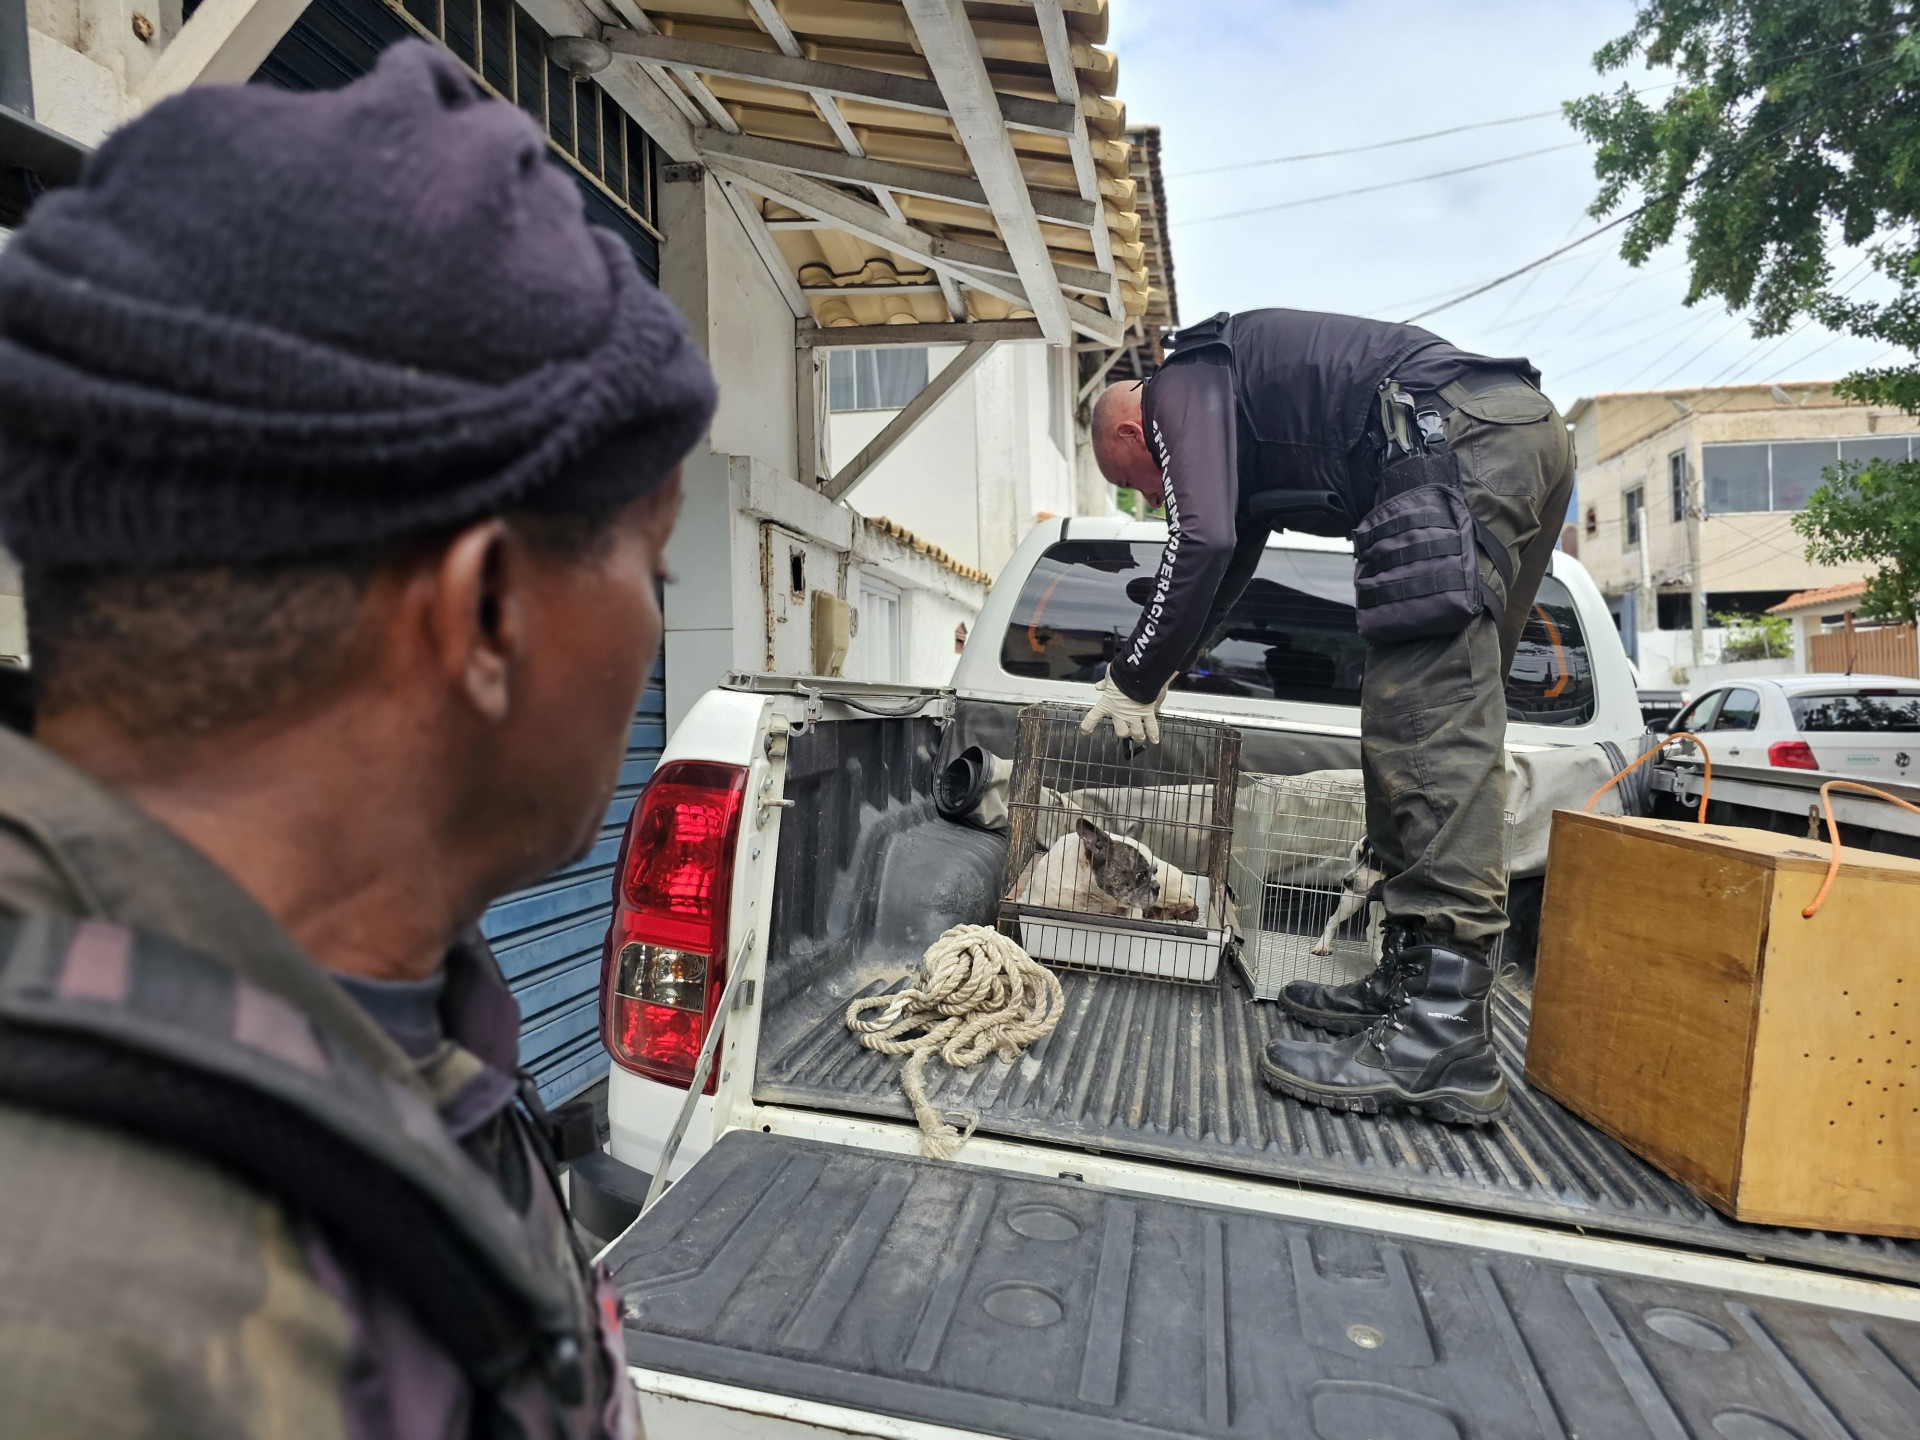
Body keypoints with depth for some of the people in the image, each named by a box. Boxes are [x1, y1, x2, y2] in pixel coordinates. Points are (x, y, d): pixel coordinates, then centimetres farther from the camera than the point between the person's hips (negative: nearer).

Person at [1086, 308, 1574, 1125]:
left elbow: (1202, 539, -13)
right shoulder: (1243, 424, 33)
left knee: (1425, 726, -17)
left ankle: (1441, 1037, -19)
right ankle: (1411, 980, 11)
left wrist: (1133, 679, -3)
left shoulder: (1179, 384, 4)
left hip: (1456, 435, -11)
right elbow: (1231, 561, 40)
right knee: (1439, 722, 8)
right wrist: (1153, 675, 42)